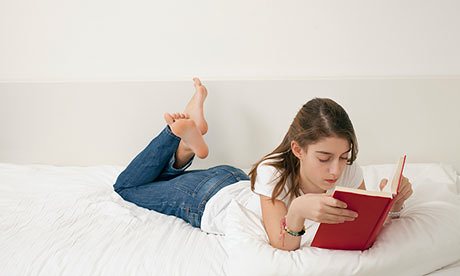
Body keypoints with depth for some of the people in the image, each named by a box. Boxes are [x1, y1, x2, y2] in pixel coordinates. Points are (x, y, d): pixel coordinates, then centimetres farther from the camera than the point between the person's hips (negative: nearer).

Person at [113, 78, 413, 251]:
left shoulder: (348, 170, -28)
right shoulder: (273, 172, -42)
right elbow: (282, 248, -42)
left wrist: (392, 205, -37)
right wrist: (297, 211, -62)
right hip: (206, 199, -5)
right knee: (126, 185, 20)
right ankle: (185, 135, 17)